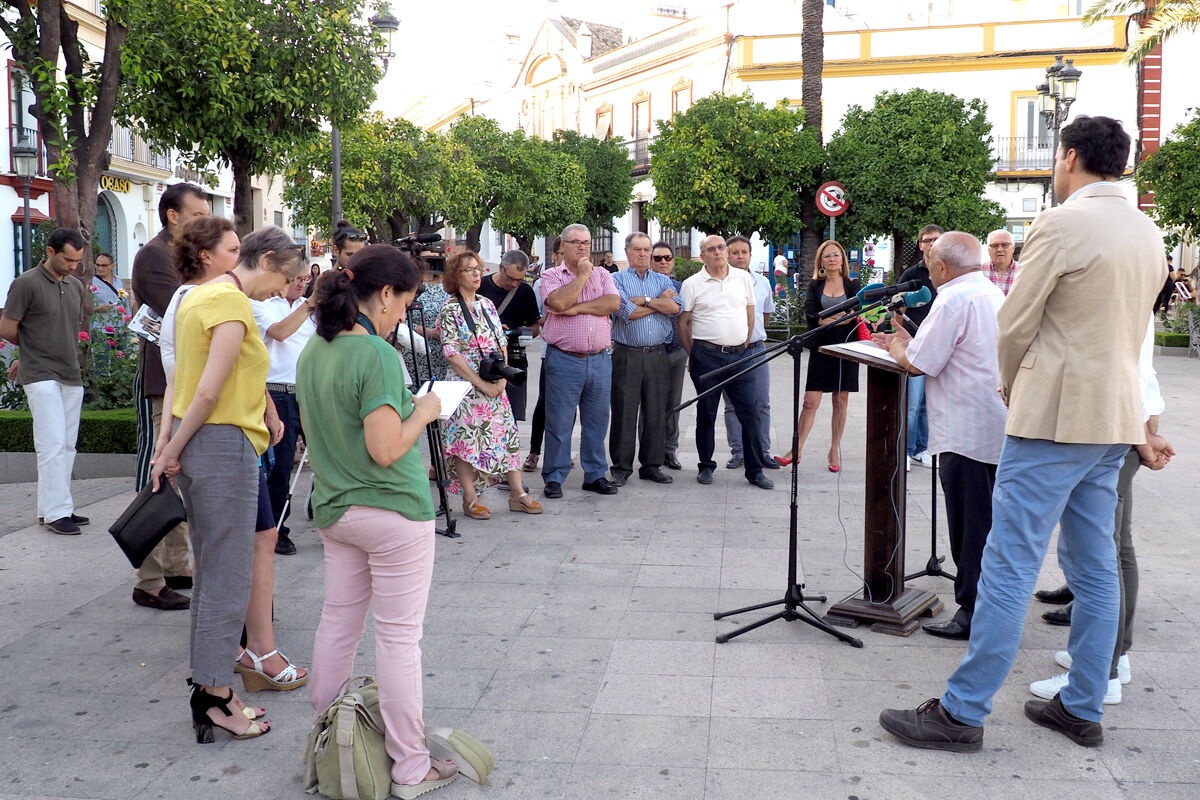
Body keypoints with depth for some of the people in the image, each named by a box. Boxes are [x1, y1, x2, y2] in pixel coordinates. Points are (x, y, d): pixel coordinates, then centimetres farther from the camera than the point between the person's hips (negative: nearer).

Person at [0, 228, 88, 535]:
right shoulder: (26, 284, -9)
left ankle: (56, 507, 15)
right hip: (42, 377, -7)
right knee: (53, 443, -10)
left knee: (67, 445, 8)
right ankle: (55, 512, -7)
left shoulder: (75, 286, 11)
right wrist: (32, 349, 10)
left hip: (72, 376, 7)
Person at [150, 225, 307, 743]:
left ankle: (207, 682, 26)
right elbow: (209, 392, -19)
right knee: (228, 578, -2)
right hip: (225, 445, -10)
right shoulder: (233, 302, -15)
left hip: (194, 442, 10)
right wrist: (172, 451, -9)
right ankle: (214, 696, 6)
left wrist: (168, 441, 8)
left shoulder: (198, 296, 16)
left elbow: (180, 377, 13)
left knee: (211, 572, 17)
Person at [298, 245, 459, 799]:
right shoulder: (377, 355, -20)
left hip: (334, 509, 8)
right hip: (393, 512, -8)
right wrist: (423, 412, -8)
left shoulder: (313, 351, 6)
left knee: (337, 624, 17)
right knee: (398, 637, 1)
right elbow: (385, 449, -24)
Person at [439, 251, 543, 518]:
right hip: (466, 385, -6)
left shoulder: (487, 305, 11)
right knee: (467, 438, -1)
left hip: (496, 385, 6)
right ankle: (470, 499, 8)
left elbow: (501, 343, 12)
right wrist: (481, 384, -15)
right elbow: (451, 353, -13)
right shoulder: (450, 310, -6)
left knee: (506, 435, 5)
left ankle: (517, 493, 11)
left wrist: (502, 378, -3)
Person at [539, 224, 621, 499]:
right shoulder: (551, 276, 3)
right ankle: (554, 478, 12)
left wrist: (578, 307, -12)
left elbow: (613, 303, -6)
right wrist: (583, 275, -8)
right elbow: (559, 302, -18)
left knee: (597, 421, 10)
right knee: (559, 422, 1)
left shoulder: (602, 275, 12)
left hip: (599, 360, 3)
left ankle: (595, 475, 22)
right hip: (564, 360, -3)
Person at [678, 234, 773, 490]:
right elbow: (683, 322, 3)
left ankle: (755, 471, 8)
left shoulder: (743, 278, 8)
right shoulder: (692, 284, -1)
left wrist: (743, 346, 12)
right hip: (706, 356, -2)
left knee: (750, 413, 0)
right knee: (706, 414, 7)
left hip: (739, 355, 2)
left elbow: (750, 314, 16)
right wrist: (693, 354, 4)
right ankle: (706, 466, 20)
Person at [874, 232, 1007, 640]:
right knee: (992, 523, 16)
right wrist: (909, 341, 15)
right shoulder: (994, 294, 15)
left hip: (967, 434, -9)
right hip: (998, 429, 9)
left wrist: (895, 347, 4)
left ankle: (973, 613, 5)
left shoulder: (954, 299, -15)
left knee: (971, 526, -2)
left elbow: (917, 364, -15)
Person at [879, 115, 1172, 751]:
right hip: (1114, 419, 9)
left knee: (1010, 567, -5)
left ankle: (962, 712, 1)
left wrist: (1011, 389, 9)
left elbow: (1015, 325, -9)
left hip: (1053, 416, -9)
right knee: (1095, 569, 13)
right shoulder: (1148, 233, 13)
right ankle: (1083, 710, 23)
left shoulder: (1062, 225, -13)